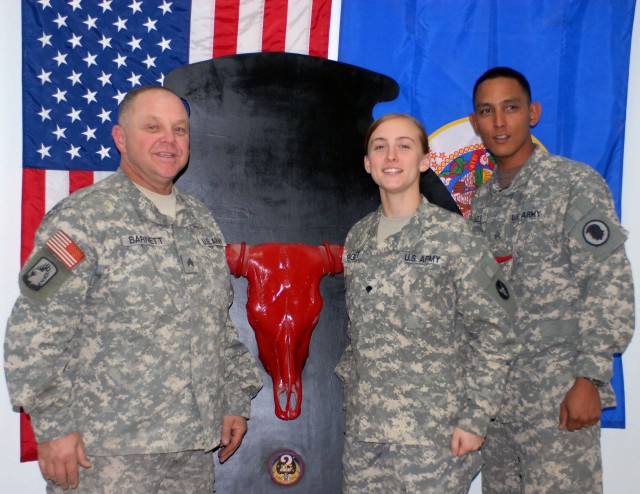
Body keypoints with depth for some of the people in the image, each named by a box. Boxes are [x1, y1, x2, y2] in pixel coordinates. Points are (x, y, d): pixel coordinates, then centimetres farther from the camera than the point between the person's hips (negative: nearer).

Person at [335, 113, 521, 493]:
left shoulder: (452, 234, -8)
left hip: (432, 432, -5)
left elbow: (494, 331, -8)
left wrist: (475, 418, -11)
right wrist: (350, 386, 11)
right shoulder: (358, 238, 8)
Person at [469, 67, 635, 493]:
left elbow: (611, 285, -11)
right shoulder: (482, 202, 12)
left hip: (559, 394, -6)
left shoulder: (576, 183, -5)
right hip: (494, 392, 6)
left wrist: (589, 378, -16)